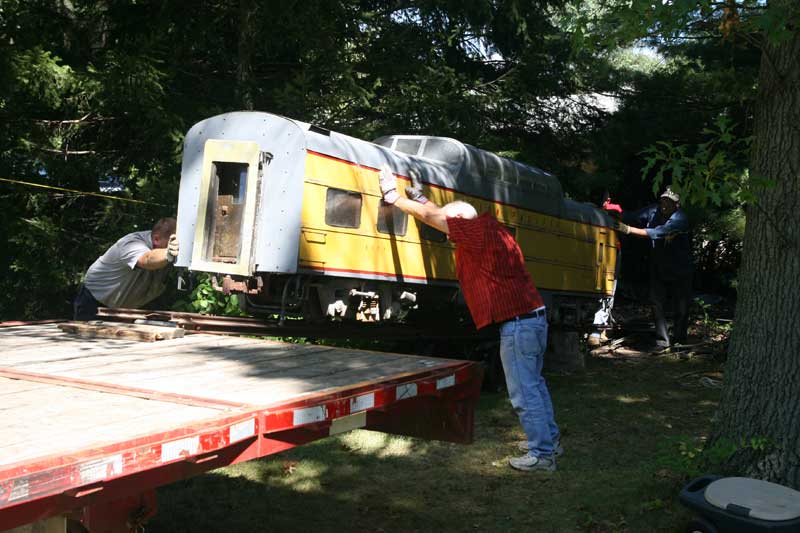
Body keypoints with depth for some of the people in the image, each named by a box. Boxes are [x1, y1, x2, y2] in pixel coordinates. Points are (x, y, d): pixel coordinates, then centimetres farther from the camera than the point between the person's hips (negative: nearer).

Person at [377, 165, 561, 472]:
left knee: (524, 392, -2)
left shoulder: (479, 229, -13)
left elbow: (431, 217, -9)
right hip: (534, 317, 10)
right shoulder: (488, 229, 14)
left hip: (517, 323, -10)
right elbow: (443, 215, 28)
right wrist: (419, 197, 30)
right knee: (533, 383, 21)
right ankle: (549, 439, 31)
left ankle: (542, 454, 5)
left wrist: (393, 196, 0)